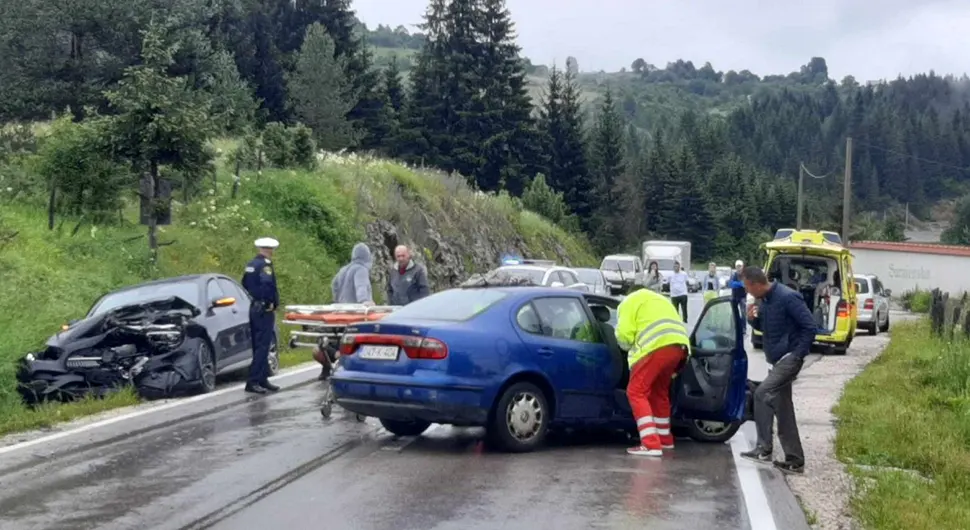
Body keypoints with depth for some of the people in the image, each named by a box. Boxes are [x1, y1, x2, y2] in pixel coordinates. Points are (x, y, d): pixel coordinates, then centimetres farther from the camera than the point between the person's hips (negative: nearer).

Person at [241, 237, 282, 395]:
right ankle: (253, 381, -10)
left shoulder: (251, 264, 14)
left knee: (258, 346, 14)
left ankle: (263, 379, 20)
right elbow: (267, 285, -28)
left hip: (253, 309, 9)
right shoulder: (265, 264, -14)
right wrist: (271, 303, -18)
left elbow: (244, 285, 20)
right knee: (262, 346, -7)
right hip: (264, 310, -9)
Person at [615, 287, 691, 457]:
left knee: (636, 392, -2)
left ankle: (651, 445, -12)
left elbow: (624, 333, 1)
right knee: (659, 392, 25)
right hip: (679, 345, 8)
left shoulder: (630, 301, 14)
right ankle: (665, 439, 34)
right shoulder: (659, 299, 37)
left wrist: (631, 347, 21)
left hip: (657, 346, -8)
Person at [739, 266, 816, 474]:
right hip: (777, 361, 10)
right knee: (783, 410, 10)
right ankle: (795, 460, 16)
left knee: (762, 394, -20)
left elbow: (810, 327, -18)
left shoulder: (788, 298, -19)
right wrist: (753, 319, 0)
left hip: (789, 359, -10)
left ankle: (764, 448, -14)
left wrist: (798, 354, -19)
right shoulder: (765, 300, 8)